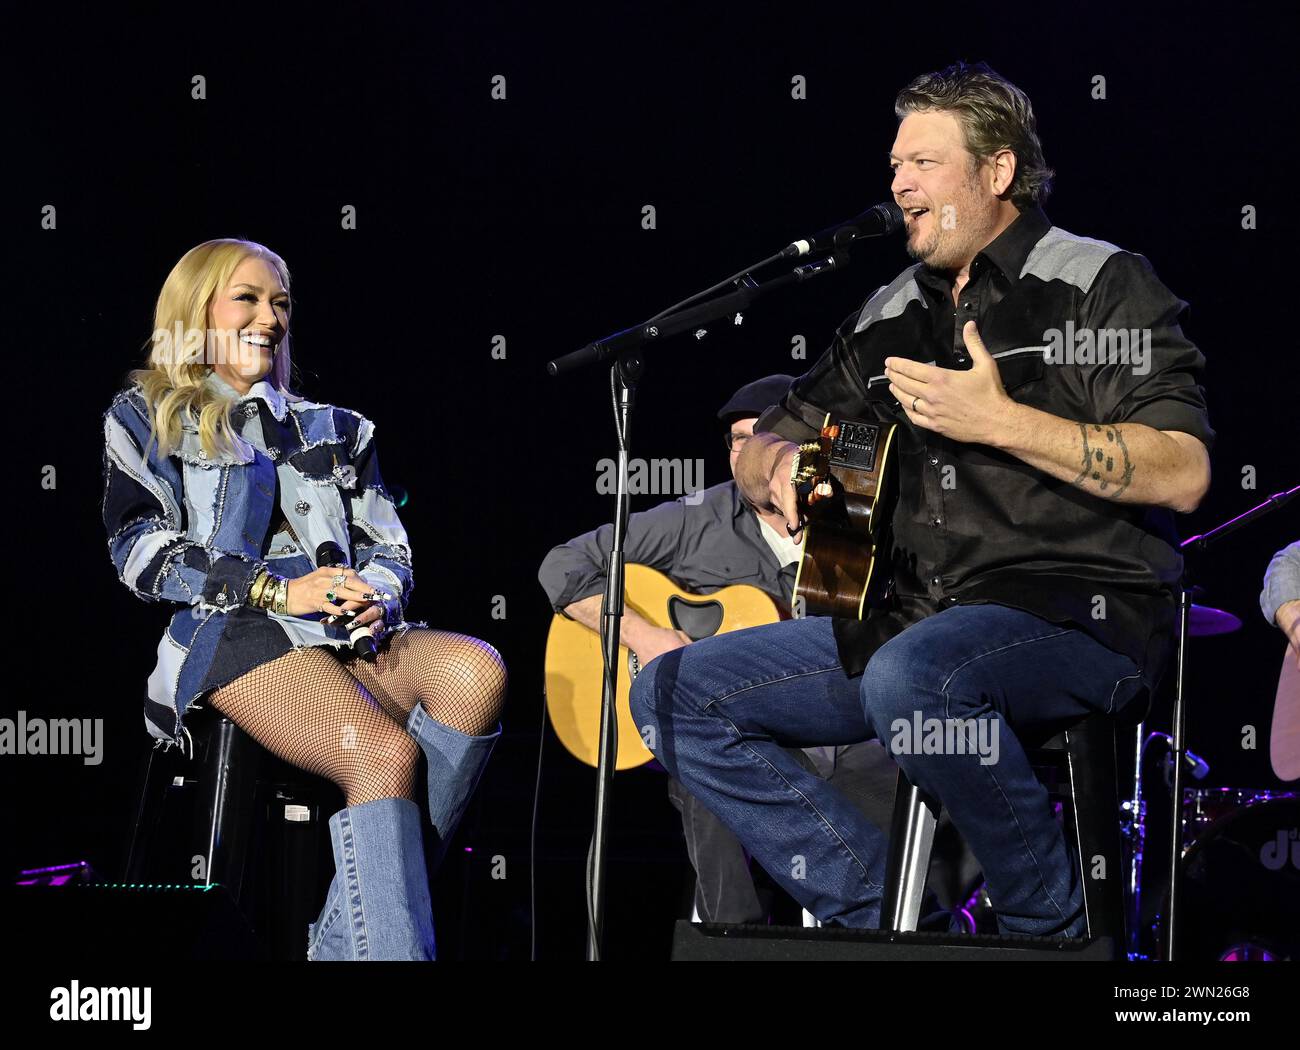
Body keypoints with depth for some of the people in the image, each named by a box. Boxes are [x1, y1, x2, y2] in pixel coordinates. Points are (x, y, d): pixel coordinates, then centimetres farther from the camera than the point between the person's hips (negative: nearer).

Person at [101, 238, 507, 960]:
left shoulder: (334, 430, 31)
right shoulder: (146, 418, 17)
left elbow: (390, 550, 23)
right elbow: (141, 550, 2)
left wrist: (378, 598, -4)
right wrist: (279, 590, -10)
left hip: (351, 636, 5)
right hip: (232, 632, -5)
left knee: (477, 670, -32)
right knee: (384, 753, -35)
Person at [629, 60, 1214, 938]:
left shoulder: (1099, 284, 0)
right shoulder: (890, 318, 19)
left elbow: (1183, 474, -13)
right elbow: (759, 452, 28)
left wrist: (1000, 422, -18)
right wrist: (780, 463, 2)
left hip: (1082, 614, -8)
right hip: (911, 617, 8)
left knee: (911, 677, -40)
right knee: (673, 695, -1)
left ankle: (1049, 925, -18)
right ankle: (877, 917, -6)